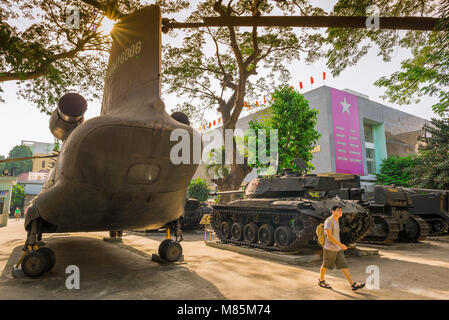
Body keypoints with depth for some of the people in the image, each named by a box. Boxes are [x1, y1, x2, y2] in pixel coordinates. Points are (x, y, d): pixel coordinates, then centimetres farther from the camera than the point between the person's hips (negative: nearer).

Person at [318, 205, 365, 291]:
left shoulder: (336, 221, 9)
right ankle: (321, 281, 28)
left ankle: (353, 284, 5)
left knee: (344, 266, 3)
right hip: (329, 249, -7)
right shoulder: (328, 221, -19)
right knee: (325, 266, 10)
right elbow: (329, 236, -24)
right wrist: (340, 244, -26)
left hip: (338, 249, 7)